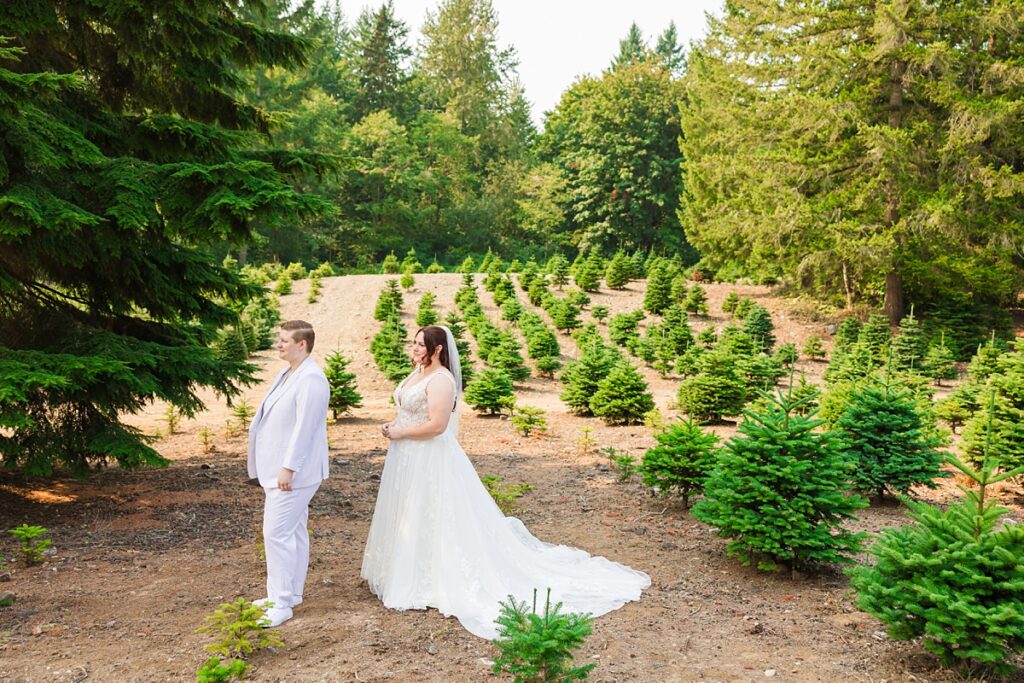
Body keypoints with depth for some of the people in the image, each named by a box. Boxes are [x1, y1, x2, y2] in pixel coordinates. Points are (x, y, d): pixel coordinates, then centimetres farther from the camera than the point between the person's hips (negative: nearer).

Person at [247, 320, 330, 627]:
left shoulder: (311, 379, -18)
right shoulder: (285, 375, 13)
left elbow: (305, 427, -22)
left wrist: (288, 468, -21)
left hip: (293, 471, -10)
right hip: (280, 468, 10)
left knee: (277, 533, -9)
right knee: (293, 532, 17)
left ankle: (281, 604, -1)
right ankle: (290, 593, 27)